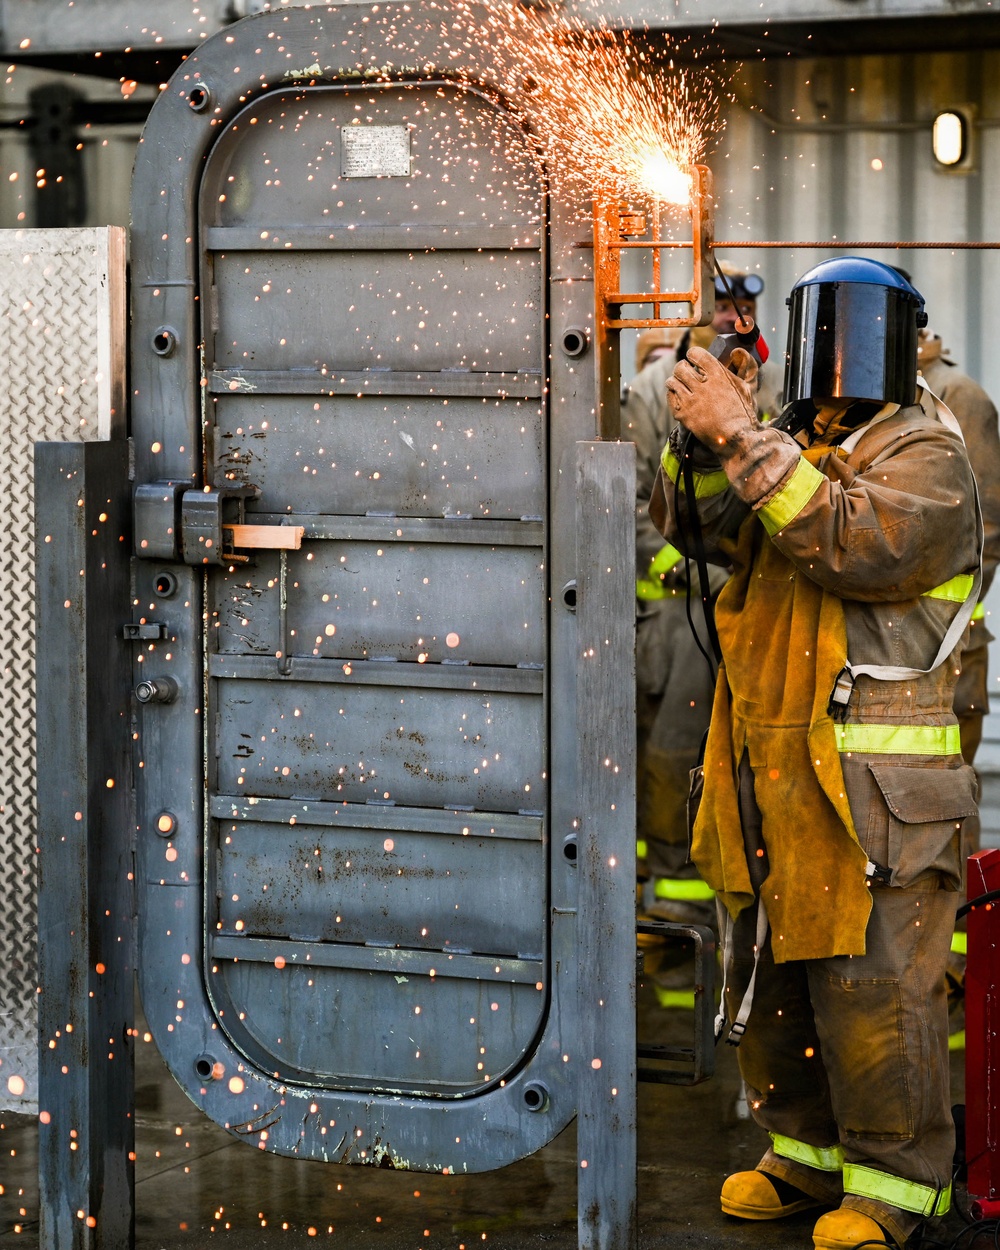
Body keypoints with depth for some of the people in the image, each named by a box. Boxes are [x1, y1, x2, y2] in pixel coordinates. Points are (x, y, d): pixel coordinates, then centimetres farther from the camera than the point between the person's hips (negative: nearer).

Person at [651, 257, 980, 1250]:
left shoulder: (924, 455, -5)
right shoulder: (793, 450, 17)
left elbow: (859, 541, -23)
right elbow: (692, 526, 12)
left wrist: (744, 437, -23)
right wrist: (700, 436, -6)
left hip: (873, 789, -7)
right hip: (770, 776, 8)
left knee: (873, 987, -5)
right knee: (771, 974, 14)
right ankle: (808, 1153, 27)